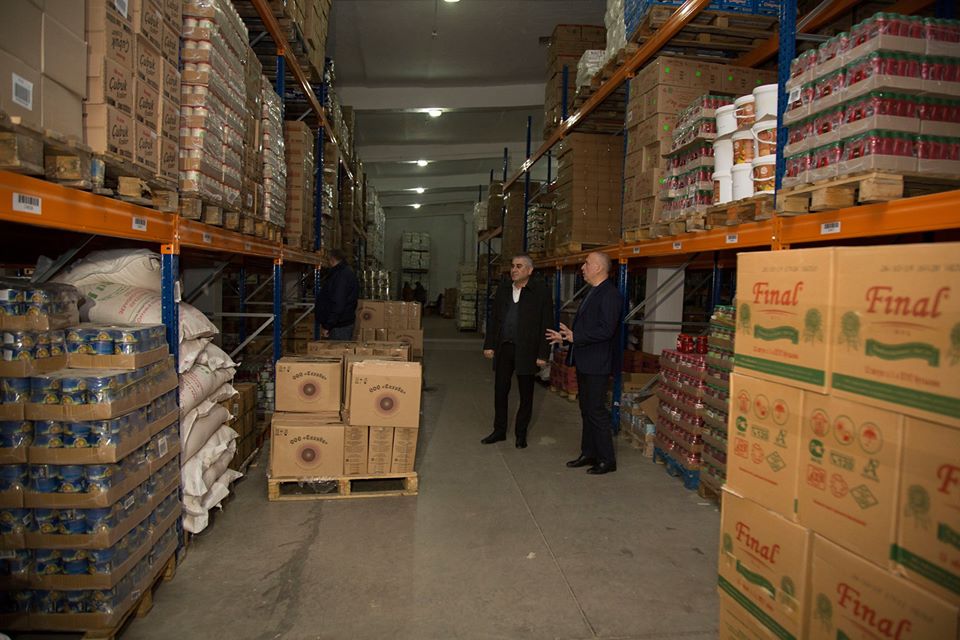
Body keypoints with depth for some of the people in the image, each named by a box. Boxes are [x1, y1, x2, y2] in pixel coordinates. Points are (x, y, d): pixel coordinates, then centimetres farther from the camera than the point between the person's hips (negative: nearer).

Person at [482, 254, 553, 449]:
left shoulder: (541, 291, -7)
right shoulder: (503, 287, 7)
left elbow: (546, 324, -8)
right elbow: (493, 317, 11)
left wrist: (543, 354, -12)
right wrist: (489, 344, 5)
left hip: (527, 350, -4)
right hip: (504, 347, 4)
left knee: (526, 394, 8)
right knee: (500, 391, 11)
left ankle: (521, 434, 23)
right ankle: (499, 431, 26)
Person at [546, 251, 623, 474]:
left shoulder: (609, 294, -17)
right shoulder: (593, 292, 15)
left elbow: (605, 330, -25)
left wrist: (576, 337, -20)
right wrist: (565, 336, 9)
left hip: (597, 364, -10)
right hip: (584, 362, 10)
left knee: (596, 411, -3)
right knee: (586, 410, 16)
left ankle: (607, 460, 9)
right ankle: (589, 454, 27)